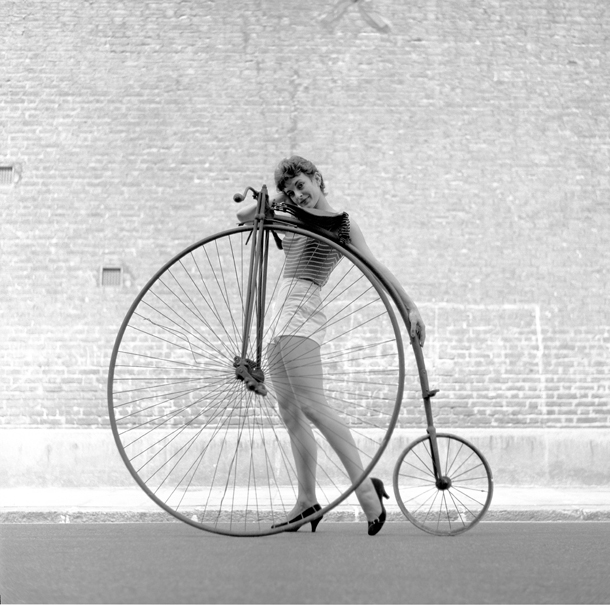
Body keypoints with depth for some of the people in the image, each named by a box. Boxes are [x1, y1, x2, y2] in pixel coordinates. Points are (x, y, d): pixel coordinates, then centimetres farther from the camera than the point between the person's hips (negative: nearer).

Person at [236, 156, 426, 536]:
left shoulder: (342, 223, 1)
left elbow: (376, 266, -7)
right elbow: (243, 217, 25)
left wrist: (411, 307, -14)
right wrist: (275, 201, 10)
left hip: (303, 312, -8)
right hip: (285, 320, 8)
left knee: (312, 405, -20)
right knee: (292, 415, 7)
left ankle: (365, 486, -24)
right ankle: (307, 502, 11)